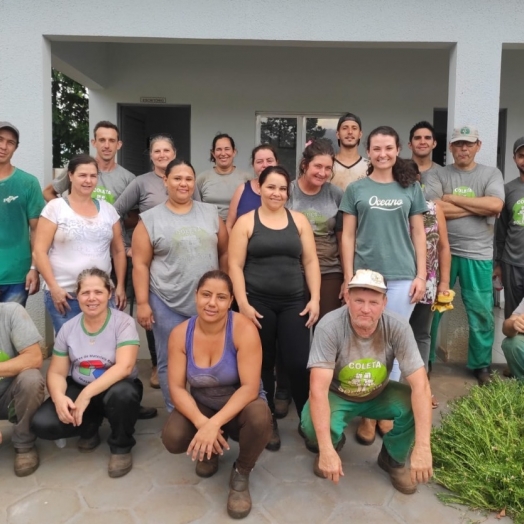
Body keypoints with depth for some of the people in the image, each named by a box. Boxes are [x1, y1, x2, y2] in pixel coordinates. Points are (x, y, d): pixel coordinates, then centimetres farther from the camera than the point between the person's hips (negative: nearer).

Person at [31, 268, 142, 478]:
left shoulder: (123, 322, -15)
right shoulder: (68, 328, -2)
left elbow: (124, 367, -27)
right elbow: (56, 372, -1)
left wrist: (87, 394, -33)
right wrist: (58, 396, -24)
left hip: (114, 387, -4)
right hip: (79, 389, 4)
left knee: (121, 393, -39)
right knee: (42, 424, -19)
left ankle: (121, 447, -8)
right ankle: (89, 429, 14)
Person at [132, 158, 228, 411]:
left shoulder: (211, 213, 7)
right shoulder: (150, 219, -1)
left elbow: (224, 252, 10)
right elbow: (141, 264, -3)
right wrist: (142, 303, -8)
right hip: (167, 304, -2)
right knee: (170, 361, 8)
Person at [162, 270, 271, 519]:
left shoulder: (243, 329, -24)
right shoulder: (180, 334, -13)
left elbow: (250, 387, -27)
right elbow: (176, 387, -13)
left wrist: (215, 424, -36)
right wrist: (201, 422, -30)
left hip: (240, 406, -3)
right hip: (201, 407, 3)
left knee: (259, 417, -36)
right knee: (172, 438, -25)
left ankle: (241, 473, -2)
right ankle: (209, 450, 14)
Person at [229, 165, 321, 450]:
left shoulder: (299, 220, 8)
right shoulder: (246, 222, 1)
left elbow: (310, 261, 6)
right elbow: (235, 265, -4)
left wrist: (315, 299, -2)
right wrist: (243, 303, -11)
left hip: (294, 303, 1)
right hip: (258, 303, -1)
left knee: (299, 364, -3)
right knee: (263, 364, 9)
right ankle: (268, 423, 25)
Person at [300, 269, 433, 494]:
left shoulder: (398, 328, -25)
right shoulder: (329, 327, -31)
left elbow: (421, 385, -28)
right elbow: (318, 389, -36)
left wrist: (423, 447, -37)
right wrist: (326, 450, -43)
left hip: (379, 395, 2)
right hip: (338, 396, -2)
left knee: (413, 405, -27)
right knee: (312, 425, -32)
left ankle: (393, 458, 5)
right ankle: (334, 443, 8)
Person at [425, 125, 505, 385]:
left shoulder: (491, 174, 6)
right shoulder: (439, 175, 2)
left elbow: (495, 206, -12)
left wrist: (452, 198, -9)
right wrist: (477, 207, -10)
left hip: (477, 254, 1)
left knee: (481, 311, 7)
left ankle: (481, 364, 24)